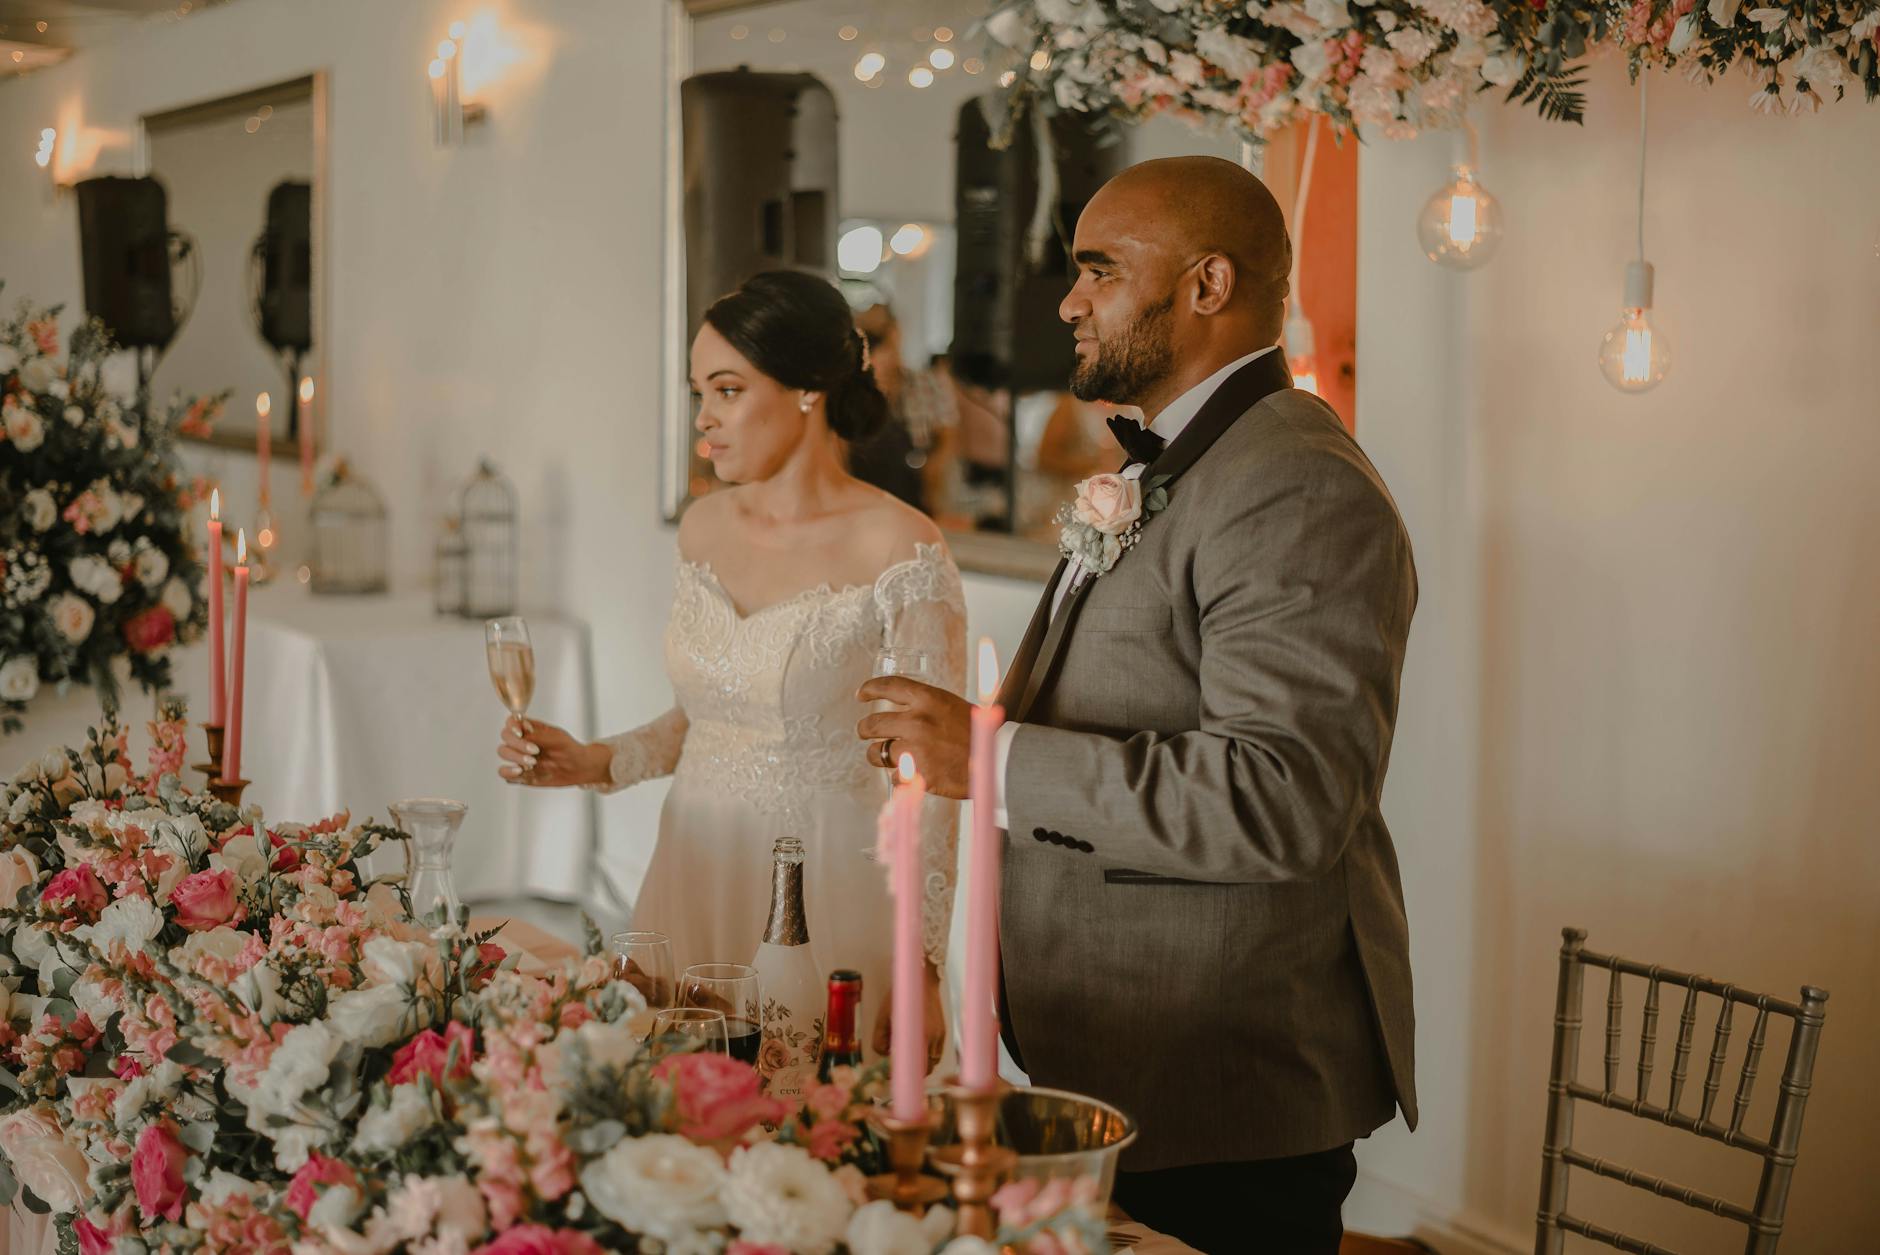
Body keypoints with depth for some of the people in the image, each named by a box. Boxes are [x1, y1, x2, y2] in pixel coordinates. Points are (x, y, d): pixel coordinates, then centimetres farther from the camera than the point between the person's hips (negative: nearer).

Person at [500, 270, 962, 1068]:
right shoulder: (704, 527, 7)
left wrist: (922, 971, -15)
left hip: (825, 886, -6)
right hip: (694, 874, 6)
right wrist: (592, 763, 4)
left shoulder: (897, 548, -12)